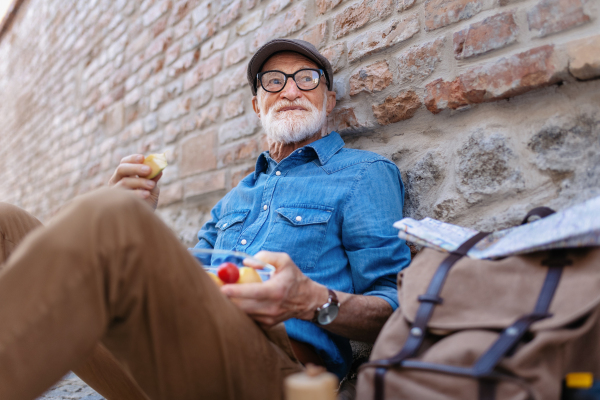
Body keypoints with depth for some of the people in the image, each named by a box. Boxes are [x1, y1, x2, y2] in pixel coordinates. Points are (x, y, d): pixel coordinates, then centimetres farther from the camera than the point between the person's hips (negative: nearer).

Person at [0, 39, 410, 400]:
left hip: (273, 364, -5)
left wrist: (314, 301, -18)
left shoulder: (366, 172, 12)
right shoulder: (234, 198, 29)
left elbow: (394, 311, 4)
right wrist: (141, 219, 8)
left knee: (109, 216, -32)